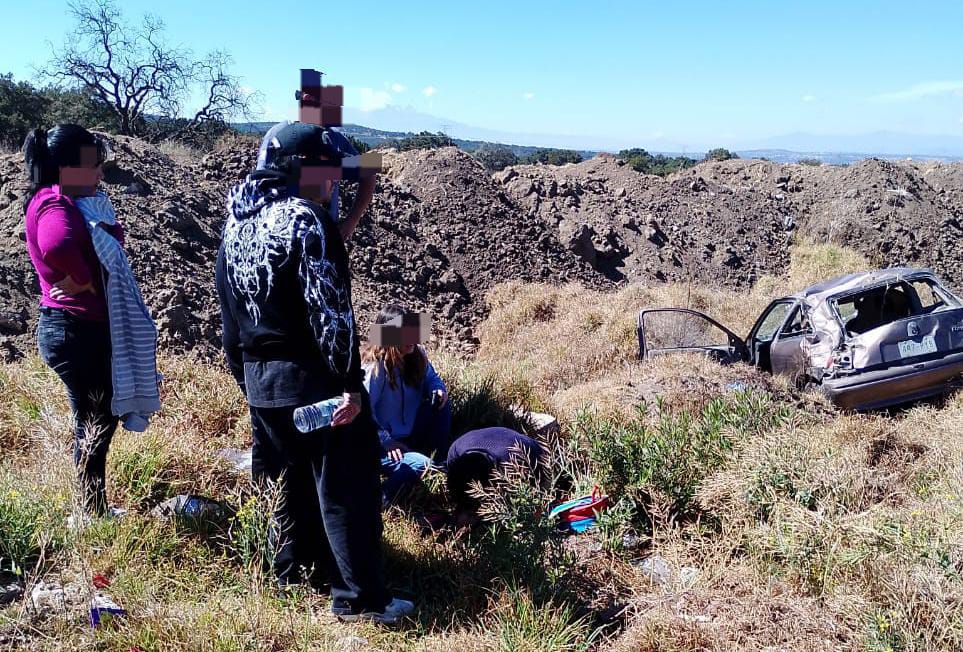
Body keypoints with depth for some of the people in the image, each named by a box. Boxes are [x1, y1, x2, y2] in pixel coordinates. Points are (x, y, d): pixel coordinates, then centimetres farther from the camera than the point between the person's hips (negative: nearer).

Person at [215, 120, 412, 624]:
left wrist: (245, 377, 21)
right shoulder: (305, 220, -14)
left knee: (293, 478, 22)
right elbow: (329, 310, -21)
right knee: (346, 487, 0)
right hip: (313, 377, -8)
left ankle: (294, 571, 34)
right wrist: (350, 383, -19)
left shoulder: (235, 225, 12)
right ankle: (359, 597, 7)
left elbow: (229, 314, 15)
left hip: (259, 380, 9)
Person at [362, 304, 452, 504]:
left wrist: (438, 389, -8)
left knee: (440, 403, -8)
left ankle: (439, 462, -1)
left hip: (408, 433, 8)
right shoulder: (374, 368, -23)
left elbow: (431, 378, 15)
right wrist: (386, 441, -26)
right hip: (380, 444, -7)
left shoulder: (417, 355, -2)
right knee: (419, 465, -29)